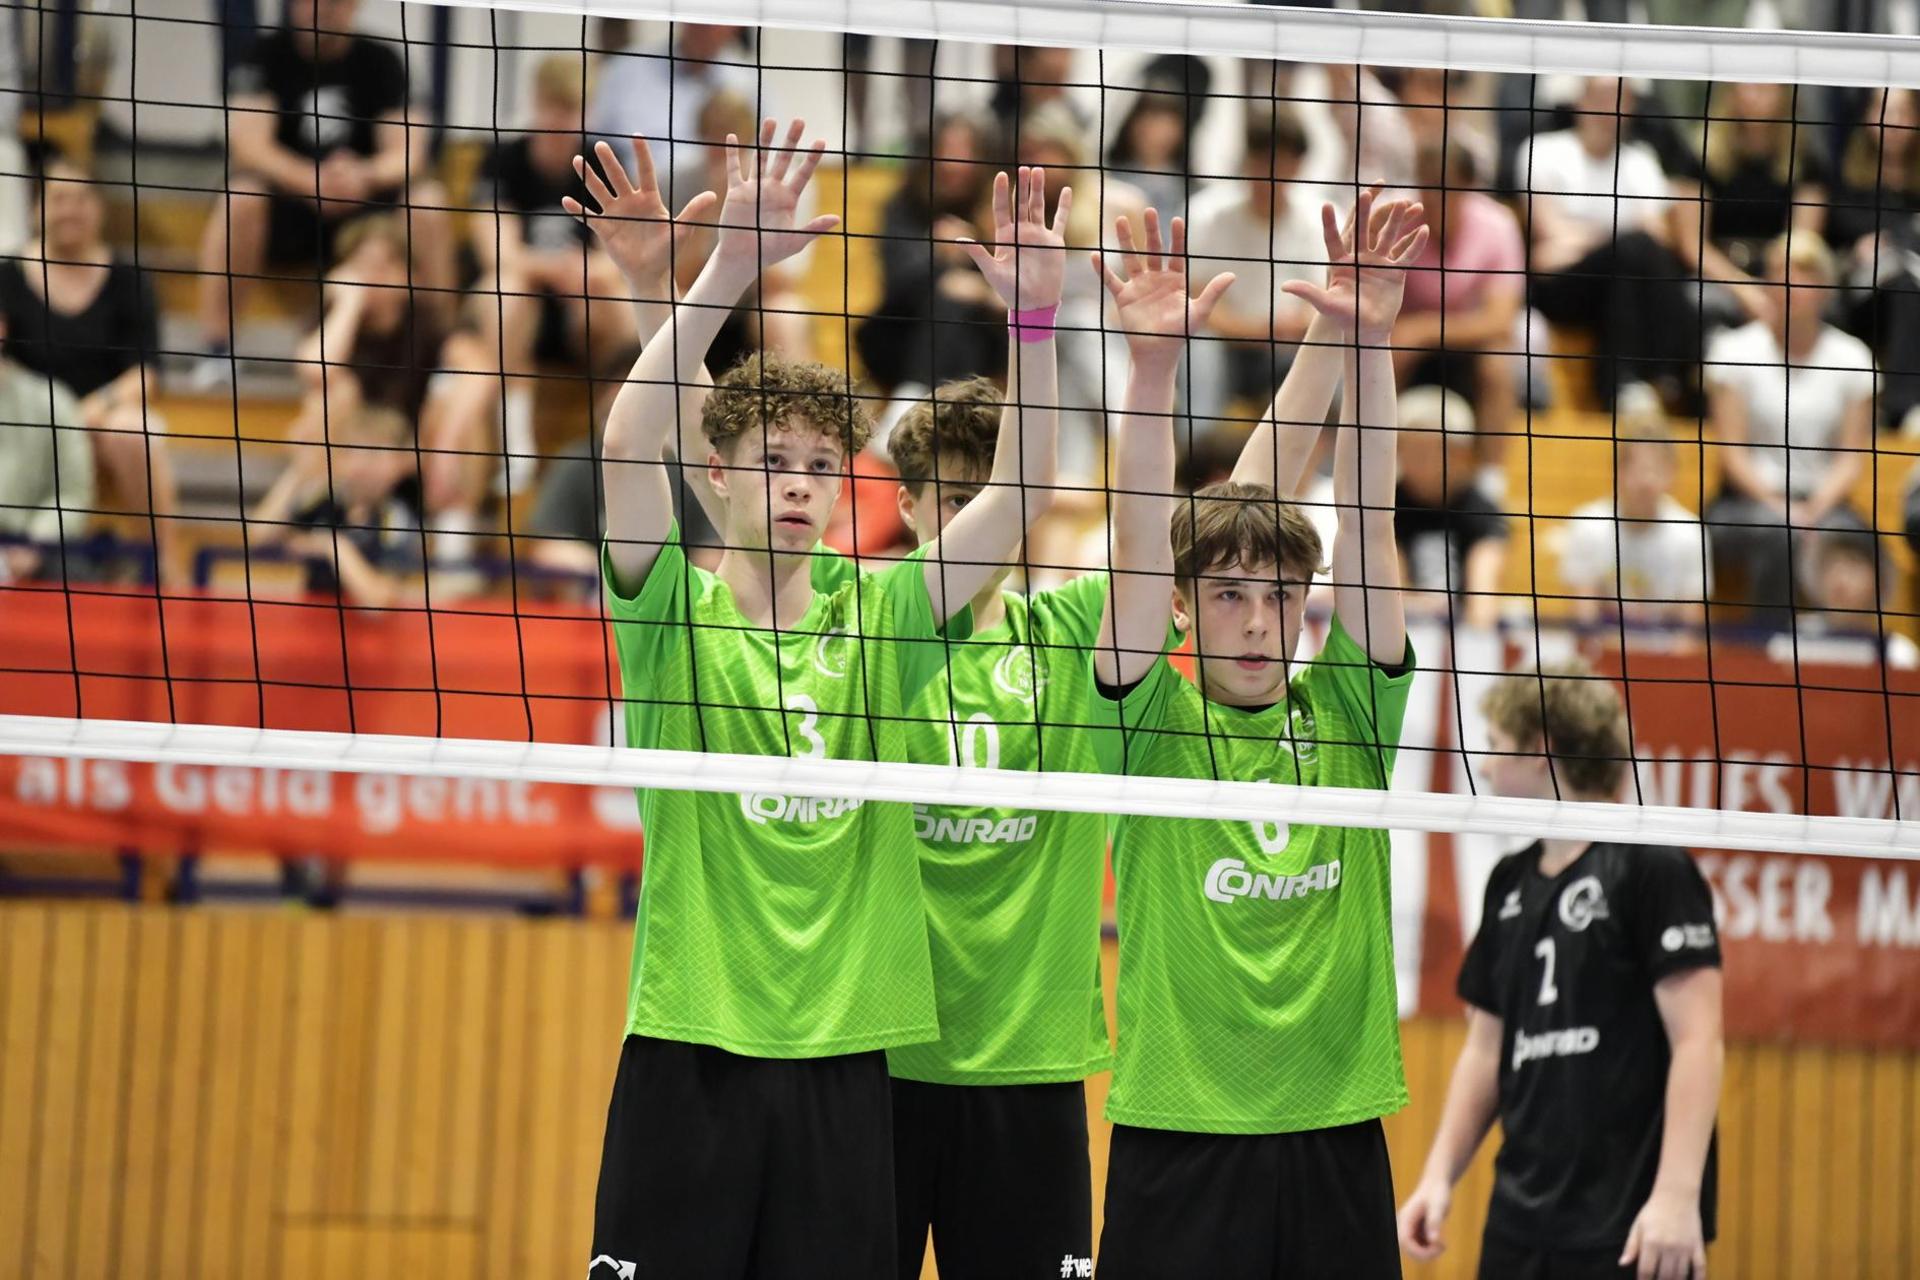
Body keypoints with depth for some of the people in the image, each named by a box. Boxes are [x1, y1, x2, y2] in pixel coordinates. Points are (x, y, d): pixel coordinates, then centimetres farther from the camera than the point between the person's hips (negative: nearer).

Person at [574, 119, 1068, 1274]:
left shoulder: (879, 622, 8)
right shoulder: (675, 612, -1)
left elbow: (1020, 495, 1)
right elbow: (630, 447, -16)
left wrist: (1034, 315, -11)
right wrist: (728, 269, -25)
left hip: (846, 1056, 3)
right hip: (695, 1048, -3)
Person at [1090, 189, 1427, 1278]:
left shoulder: (1346, 717, 7)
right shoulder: (1155, 726, 1)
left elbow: (1366, 526, -1)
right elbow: (1144, 546, -10)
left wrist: (1369, 343, -10)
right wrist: (1153, 363, -22)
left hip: (1336, 1130, 2)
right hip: (1180, 1133, -2)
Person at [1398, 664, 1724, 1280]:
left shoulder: (1651, 868, -8)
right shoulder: (1511, 882, 14)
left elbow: (1697, 1042, -13)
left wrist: (1677, 1195, -21)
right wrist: (1440, 1175, 13)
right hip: (1520, 1223, 7)